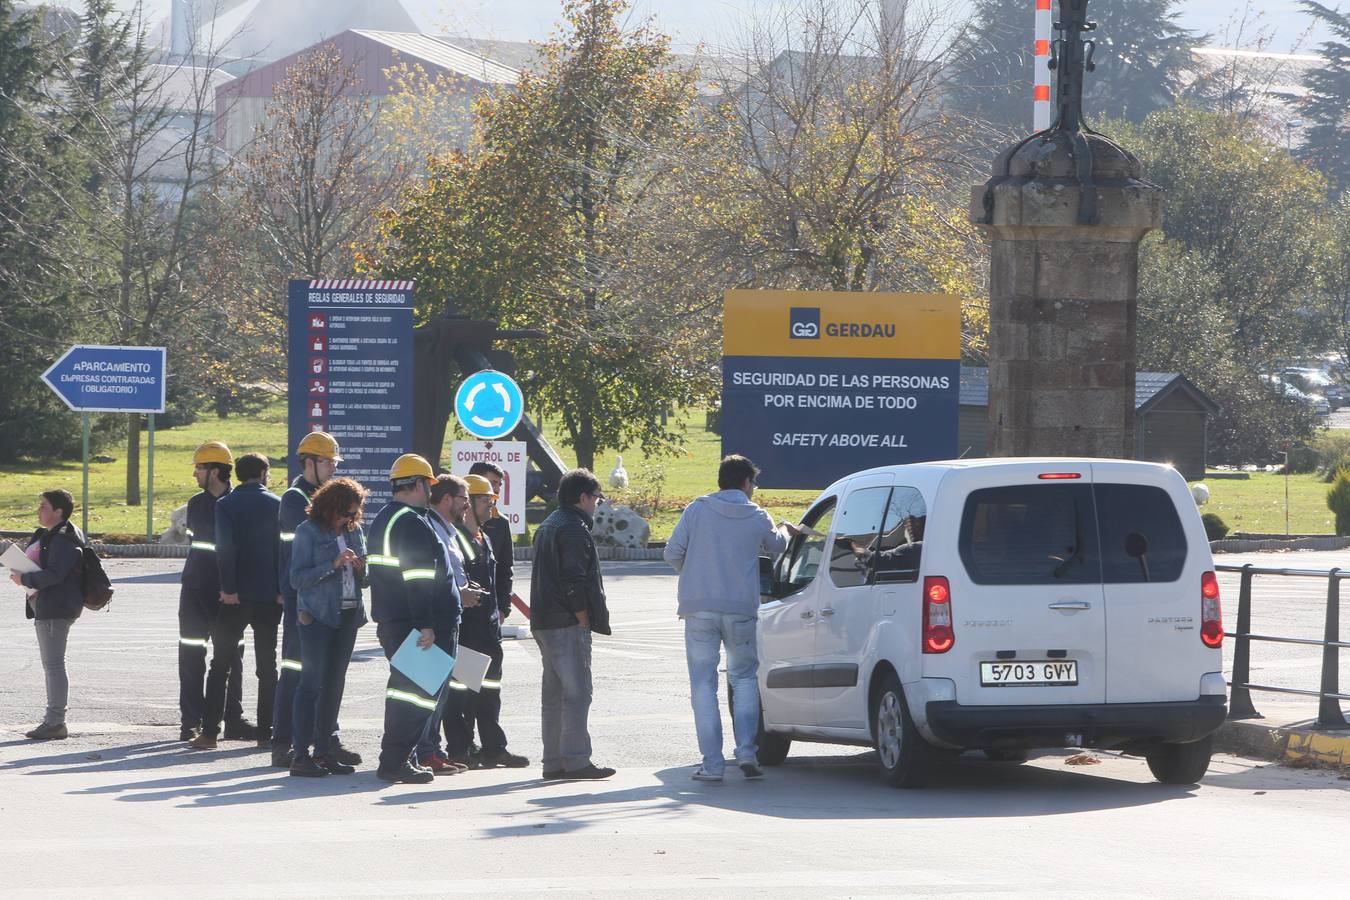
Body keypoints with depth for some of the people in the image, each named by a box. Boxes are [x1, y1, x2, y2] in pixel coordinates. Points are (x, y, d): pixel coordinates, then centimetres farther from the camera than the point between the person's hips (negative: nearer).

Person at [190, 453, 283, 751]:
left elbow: (225, 548, -12)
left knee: (220, 665, 4)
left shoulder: (226, 505, -2)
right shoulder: (277, 505, 3)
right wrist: (283, 589, 1)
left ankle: (209, 733, -2)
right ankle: (266, 733, 6)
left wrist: (228, 588, -13)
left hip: (236, 596, -1)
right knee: (267, 667, 8)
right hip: (270, 596, 1)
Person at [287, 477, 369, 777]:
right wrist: (333, 565, -19)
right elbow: (297, 578, -11)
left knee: (334, 684, 7)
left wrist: (360, 568, -3)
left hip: (348, 614, 6)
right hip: (317, 616, -6)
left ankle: (324, 750, 12)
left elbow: (364, 579, 21)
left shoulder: (354, 531, 13)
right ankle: (300, 755, -9)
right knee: (312, 682, -9)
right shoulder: (308, 532, -5)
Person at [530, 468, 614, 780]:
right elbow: (574, 582, -20)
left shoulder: (548, 526, 19)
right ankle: (576, 761, -10)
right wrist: (585, 622, -14)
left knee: (554, 693, 12)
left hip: (545, 623, 10)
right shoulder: (573, 529, -13)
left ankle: (554, 761, 14)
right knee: (576, 692, -8)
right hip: (568, 625, -10)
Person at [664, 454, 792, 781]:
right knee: (744, 677, 17)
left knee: (703, 683, 4)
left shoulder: (697, 510, -2)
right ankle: (746, 752, 5)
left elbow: (672, 552, -3)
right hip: (741, 610, 1)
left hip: (699, 609, -1)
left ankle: (712, 763, 0)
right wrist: (783, 533, 45)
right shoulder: (757, 517, 2)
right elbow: (777, 546, 21)